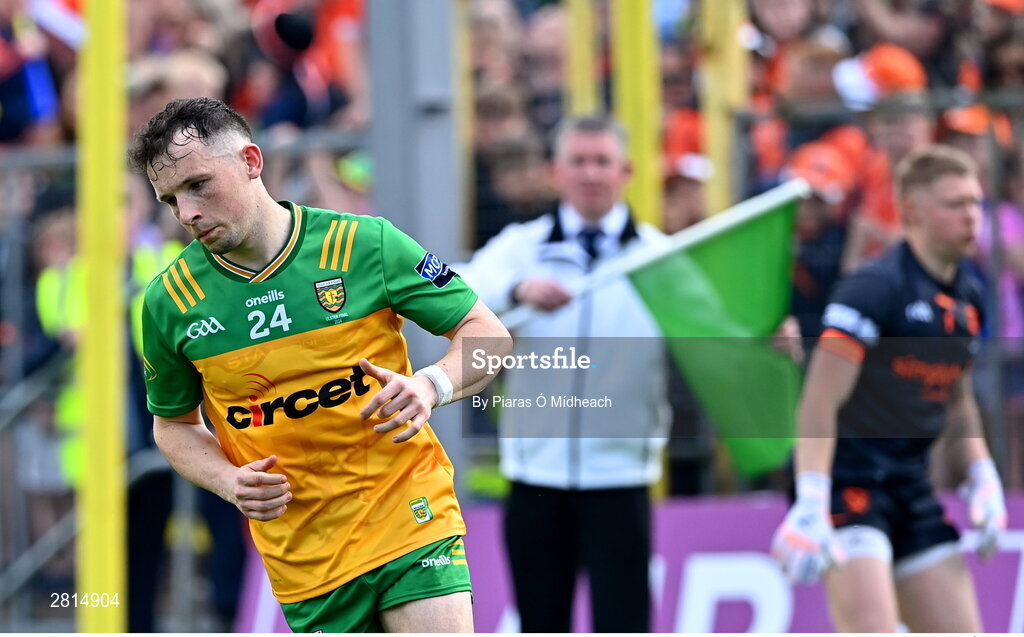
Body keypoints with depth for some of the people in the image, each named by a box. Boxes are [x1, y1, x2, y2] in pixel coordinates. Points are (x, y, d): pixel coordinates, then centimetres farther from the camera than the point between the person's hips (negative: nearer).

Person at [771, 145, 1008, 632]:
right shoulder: (876, 288, -15)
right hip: (848, 480, -8)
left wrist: (983, 479, 12)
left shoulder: (968, 297, 10)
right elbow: (819, 402, -20)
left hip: (911, 490, 8)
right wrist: (810, 507, -27)